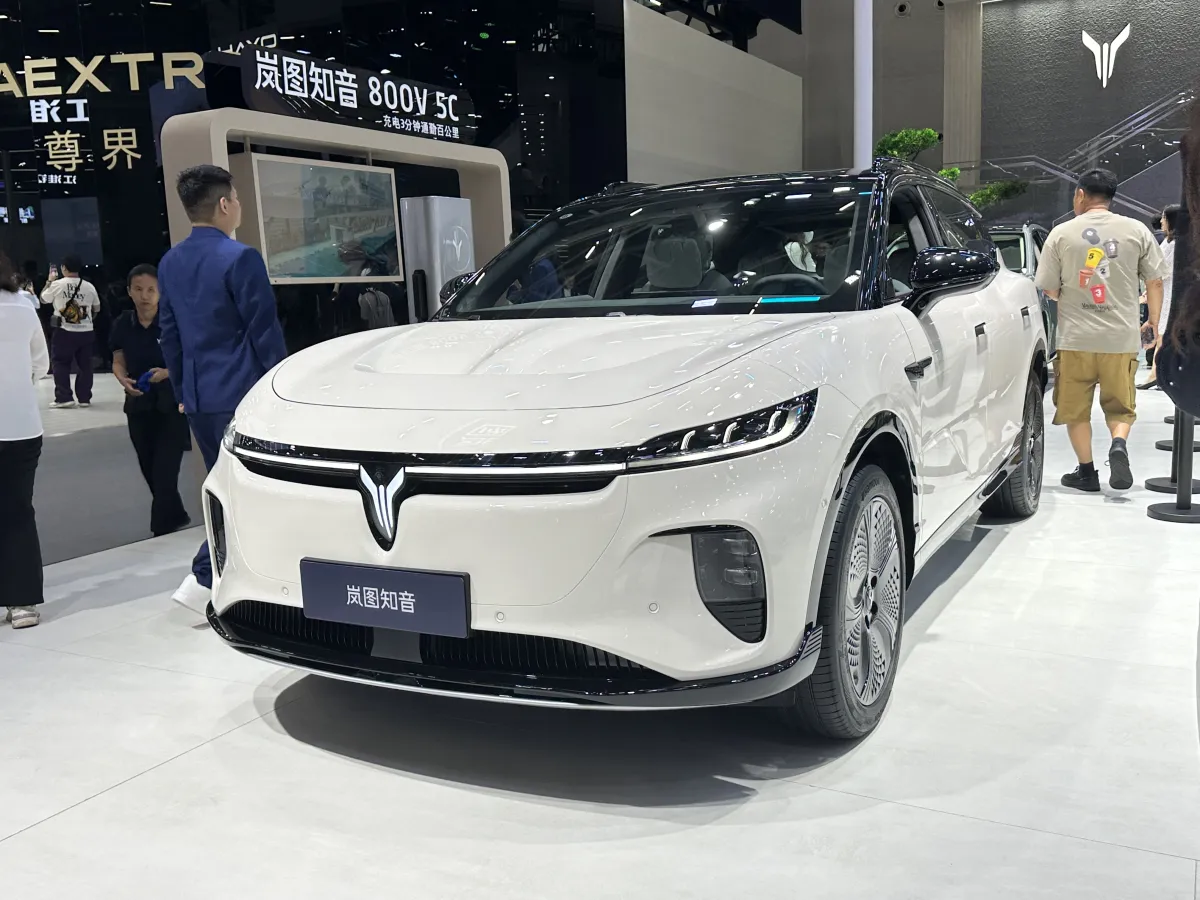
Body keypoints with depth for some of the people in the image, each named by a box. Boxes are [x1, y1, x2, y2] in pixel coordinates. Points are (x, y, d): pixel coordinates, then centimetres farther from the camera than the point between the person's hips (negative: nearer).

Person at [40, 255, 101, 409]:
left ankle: (64, 398, -3)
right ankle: (84, 398, 10)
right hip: (86, 331, 3)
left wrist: (50, 281, 23)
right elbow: (97, 308, 13)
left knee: (61, 364, 4)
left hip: (65, 331, -3)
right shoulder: (89, 286, 2)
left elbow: (43, 299, 11)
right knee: (85, 365, 8)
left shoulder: (56, 284, -7)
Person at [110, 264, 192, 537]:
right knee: (150, 471, 14)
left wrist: (167, 372, -23)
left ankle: (162, 531, 1)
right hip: (138, 407, 5)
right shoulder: (122, 324, 1)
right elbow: (118, 362, 9)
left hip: (172, 405, -5)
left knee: (164, 471, -7)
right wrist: (124, 380, -11)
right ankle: (176, 518, 34)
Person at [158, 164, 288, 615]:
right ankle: (203, 579, -7)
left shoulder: (170, 262, 10)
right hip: (239, 391, -8)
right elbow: (264, 332, -12)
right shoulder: (240, 257, -13)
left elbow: (169, 333, 16)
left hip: (198, 396, 8)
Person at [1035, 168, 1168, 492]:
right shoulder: (1137, 230, 2)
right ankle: (1119, 444, -12)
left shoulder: (1061, 233, -2)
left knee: (1076, 408, 11)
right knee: (1120, 405, 14)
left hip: (1075, 336, -1)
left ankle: (1086, 471, 12)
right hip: (1122, 336, 1)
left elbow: (1049, 290, 0)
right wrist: (1154, 322, 17)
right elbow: (1155, 283, 4)